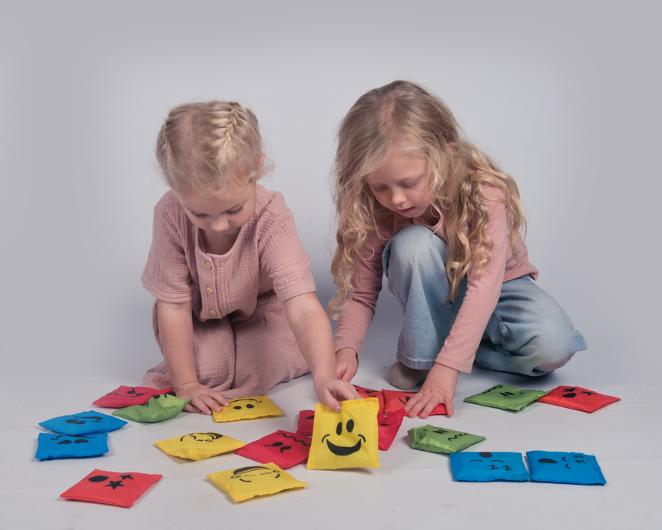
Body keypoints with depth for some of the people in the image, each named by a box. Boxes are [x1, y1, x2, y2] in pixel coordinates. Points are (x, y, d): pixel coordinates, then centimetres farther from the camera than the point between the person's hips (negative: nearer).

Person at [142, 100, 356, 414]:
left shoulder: (271, 220, -37)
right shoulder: (170, 214, -32)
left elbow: (304, 308, -47)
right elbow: (174, 305, -24)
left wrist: (324, 377, -63)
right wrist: (186, 384, -23)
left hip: (260, 312, 0)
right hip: (199, 317, 1)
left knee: (263, 366, -23)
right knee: (207, 367, -22)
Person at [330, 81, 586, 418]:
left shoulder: (482, 191, -32)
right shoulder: (374, 212, -23)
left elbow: (485, 281, -40)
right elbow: (361, 292, -17)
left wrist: (448, 365, -49)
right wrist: (346, 348, -37)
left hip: (498, 287, 0)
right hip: (435, 296, 1)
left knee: (554, 347, -30)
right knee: (412, 244, -34)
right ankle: (418, 357, -17)